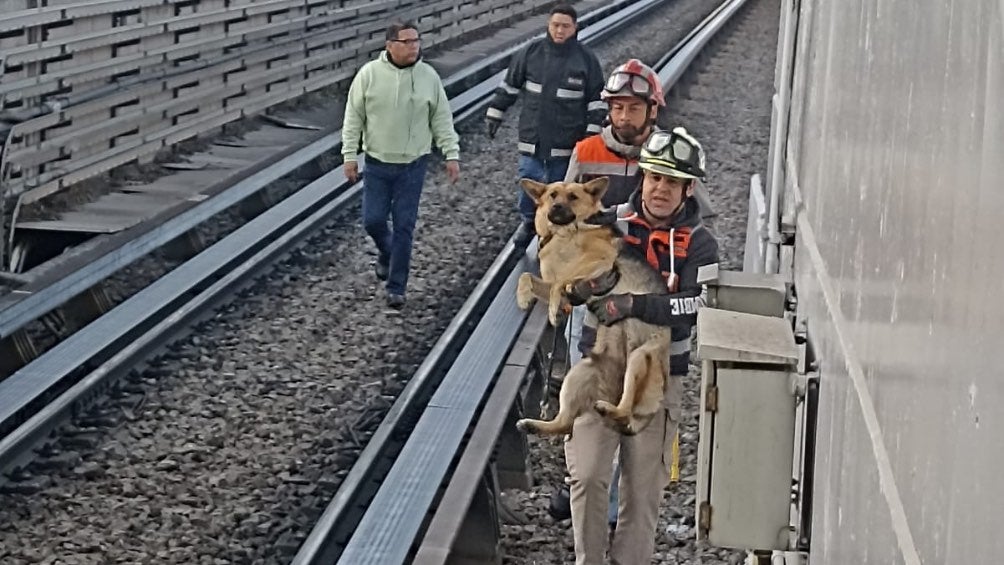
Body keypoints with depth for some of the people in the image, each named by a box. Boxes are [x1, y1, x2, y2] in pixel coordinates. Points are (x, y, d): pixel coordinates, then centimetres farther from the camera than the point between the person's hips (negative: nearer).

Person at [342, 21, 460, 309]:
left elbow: (442, 120, 2)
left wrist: (452, 155, -2)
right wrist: (350, 155, -5)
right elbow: (354, 118, -2)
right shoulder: (369, 74, -8)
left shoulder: (428, 76, -5)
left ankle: (396, 288, 10)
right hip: (378, 164, 0)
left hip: (413, 165, 0)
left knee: (404, 227, 0)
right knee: (372, 220, 2)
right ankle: (386, 251, 37)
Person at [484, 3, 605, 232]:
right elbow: (509, 86, 11)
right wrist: (494, 115, 10)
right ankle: (530, 227, 22)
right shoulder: (531, 52, 0)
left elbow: (597, 100, 0)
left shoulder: (586, 59, -4)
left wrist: (592, 134, -6)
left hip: (567, 143, -2)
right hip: (532, 141, 2)